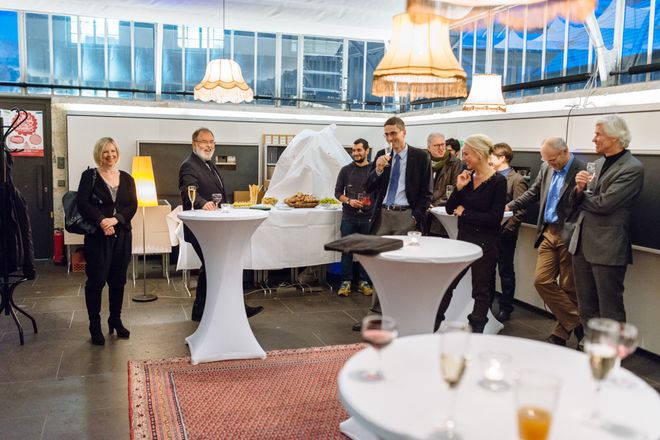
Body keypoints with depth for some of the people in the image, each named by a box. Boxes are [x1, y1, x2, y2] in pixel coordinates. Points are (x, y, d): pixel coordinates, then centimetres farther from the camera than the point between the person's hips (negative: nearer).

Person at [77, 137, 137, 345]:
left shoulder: (126, 178, 10)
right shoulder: (89, 176, 1)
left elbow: (133, 206, 1)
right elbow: (83, 204, -8)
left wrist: (115, 219, -15)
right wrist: (101, 222, -20)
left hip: (122, 235, 3)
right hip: (97, 236, -3)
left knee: (118, 280, 10)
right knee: (96, 281, -1)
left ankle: (115, 320, 24)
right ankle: (95, 326, 10)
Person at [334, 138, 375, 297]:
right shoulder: (346, 170, 5)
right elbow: (338, 192, 7)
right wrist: (349, 201, -10)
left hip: (368, 217, 0)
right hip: (349, 217, 1)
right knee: (347, 250, 3)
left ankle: (364, 282, 17)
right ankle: (346, 282, 12)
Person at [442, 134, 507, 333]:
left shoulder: (498, 181, -12)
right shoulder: (467, 176, 4)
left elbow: (494, 218, -18)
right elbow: (450, 209, 4)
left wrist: (465, 214, -11)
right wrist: (458, 188, -10)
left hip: (486, 243, -6)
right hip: (463, 238, 6)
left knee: (481, 291, 7)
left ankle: (476, 332, 20)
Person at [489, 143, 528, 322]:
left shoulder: (517, 180, -10)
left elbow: (519, 210, -15)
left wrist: (505, 229, -17)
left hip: (504, 234, -7)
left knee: (506, 271, 5)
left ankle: (505, 309, 15)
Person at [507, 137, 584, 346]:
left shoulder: (582, 171, -13)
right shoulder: (546, 168, 9)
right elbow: (533, 192, 20)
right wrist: (509, 206, 15)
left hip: (569, 236, -7)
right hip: (548, 233, 7)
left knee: (567, 287, 4)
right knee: (541, 280, 2)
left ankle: (561, 333, 18)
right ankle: (576, 323, 13)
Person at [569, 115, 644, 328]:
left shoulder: (633, 169, -12)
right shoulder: (599, 163, 13)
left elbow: (603, 204, -20)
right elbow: (578, 201, 13)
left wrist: (581, 195, -1)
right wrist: (579, 189, -10)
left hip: (607, 247, -8)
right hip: (583, 243, 8)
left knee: (610, 310, 1)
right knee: (586, 308, 16)